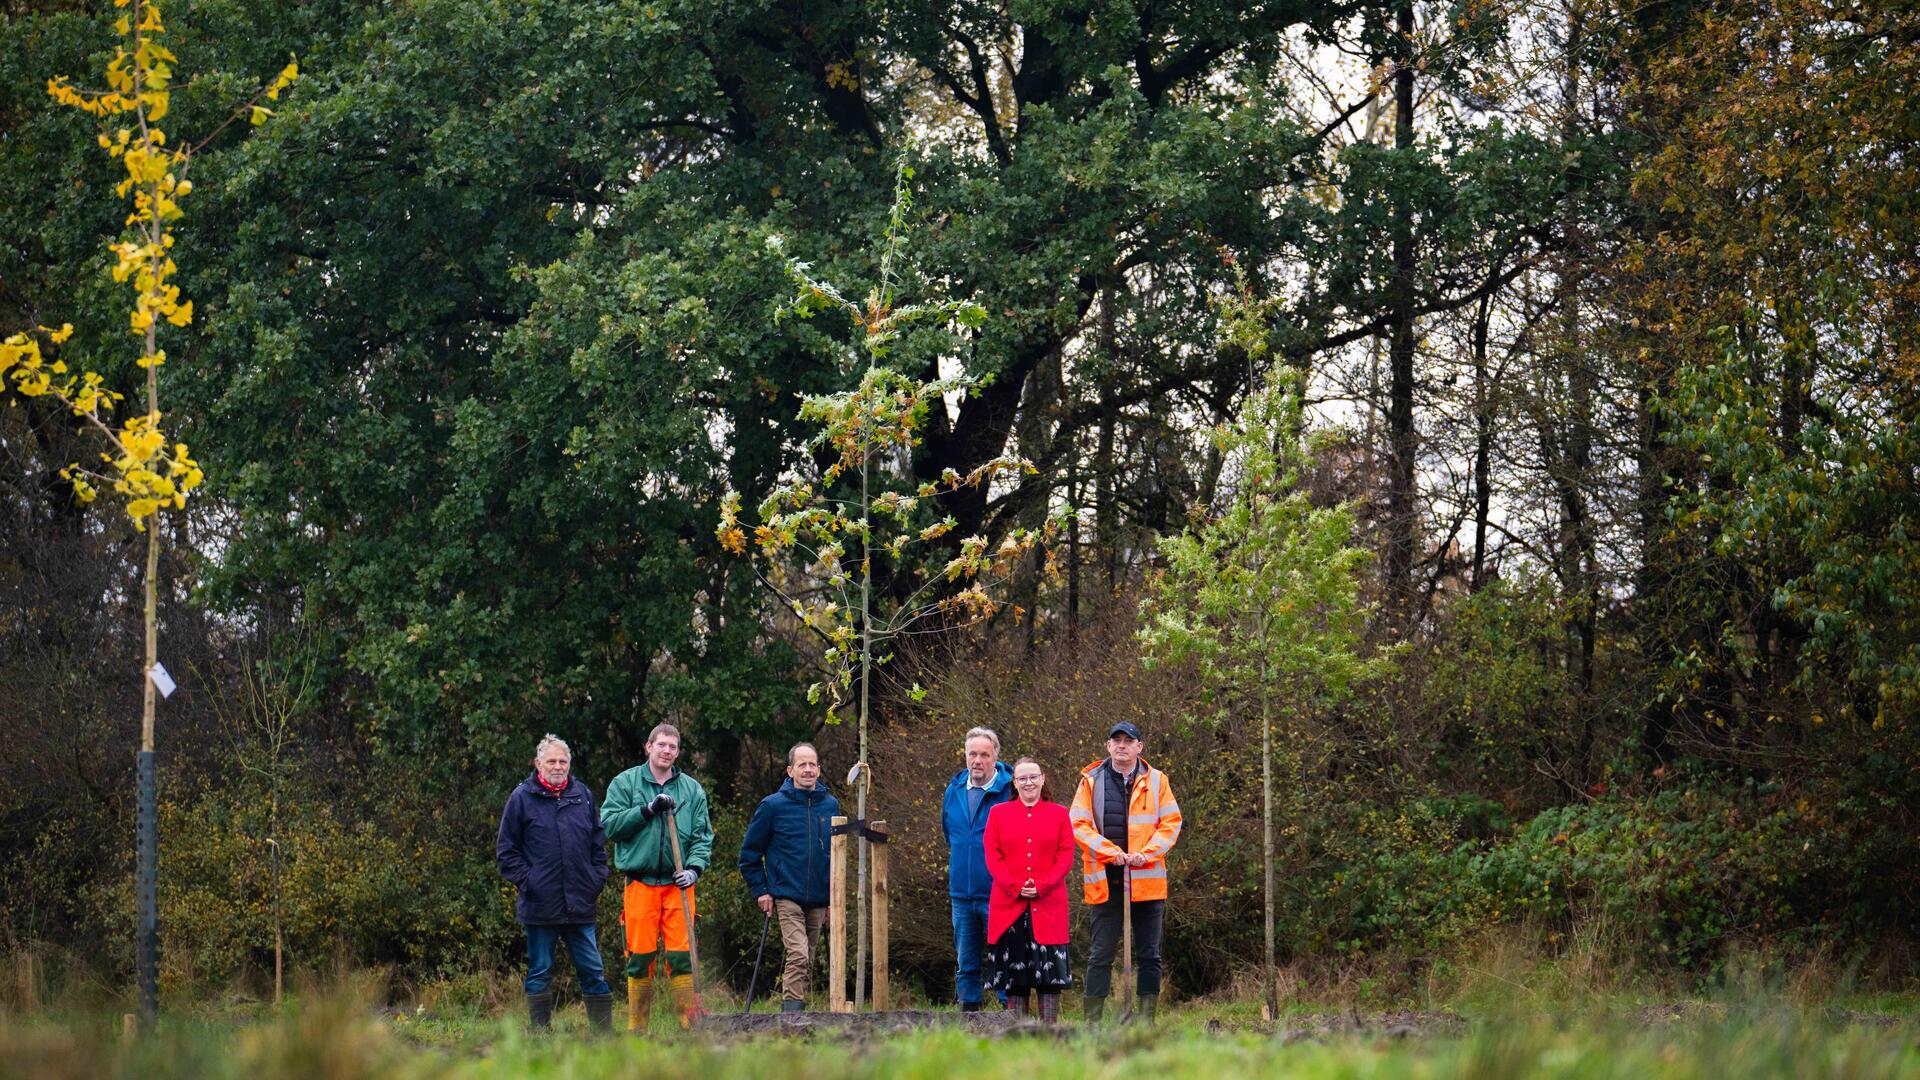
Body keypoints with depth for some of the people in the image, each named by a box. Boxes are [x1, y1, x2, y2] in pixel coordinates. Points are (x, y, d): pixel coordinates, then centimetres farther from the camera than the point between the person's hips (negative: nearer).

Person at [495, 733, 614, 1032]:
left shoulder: (583, 795, 10)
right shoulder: (522, 797, 0)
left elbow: (598, 843, 18)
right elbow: (506, 850, 2)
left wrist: (597, 880, 7)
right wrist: (526, 881, -8)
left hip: (580, 904, 3)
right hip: (540, 904, -3)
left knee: (593, 972, 4)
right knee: (540, 973, 4)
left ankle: (604, 1031, 7)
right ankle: (540, 1032, 10)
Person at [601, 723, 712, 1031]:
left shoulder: (692, 789, 13)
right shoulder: (625, 783, 7)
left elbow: (703, 835, 11)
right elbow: (610, 824, -3)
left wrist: (695, 867, -6)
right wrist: (647, 810, -12)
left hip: (678, 884, 1)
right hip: (640, 883, -1)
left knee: (681, 956, -5)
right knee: (640, 957, 0)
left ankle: (690, 1023, -4)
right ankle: (636, 1027, 6)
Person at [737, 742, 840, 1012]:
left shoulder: (830, 805, 8)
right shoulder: (773, 806, -4)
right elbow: (749, 852, 3)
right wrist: (760, 890, -3)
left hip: (819, 901, 5)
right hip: (787, 897, -5)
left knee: (807, 962, 9)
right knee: (798, 956, -19)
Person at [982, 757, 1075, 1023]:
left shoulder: (1059, 814, 9)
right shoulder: (998, 813, 10)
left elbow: (1066, 856, 2)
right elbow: (993, 856, 3)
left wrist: (1042, 887, -11)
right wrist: (1015, 888, -10)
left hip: (1048, 905, -1)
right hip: (1009, 905, 1)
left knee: (1049, 971, -4)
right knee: (1013, 972, 1)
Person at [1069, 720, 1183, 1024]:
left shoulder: (1156, 780, 7)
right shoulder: (1092, 781, 4)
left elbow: (1171, 822, 3)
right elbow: (1078, 824, -1)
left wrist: (1147, 853, -11)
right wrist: (1109, 851, -12)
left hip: (1147, 878, 1)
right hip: (1105, 879, -1)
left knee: (1148, 954, 5)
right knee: (1101, 953, 0)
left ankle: (1147, 1019, 10)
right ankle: (1092, 1020, 1)